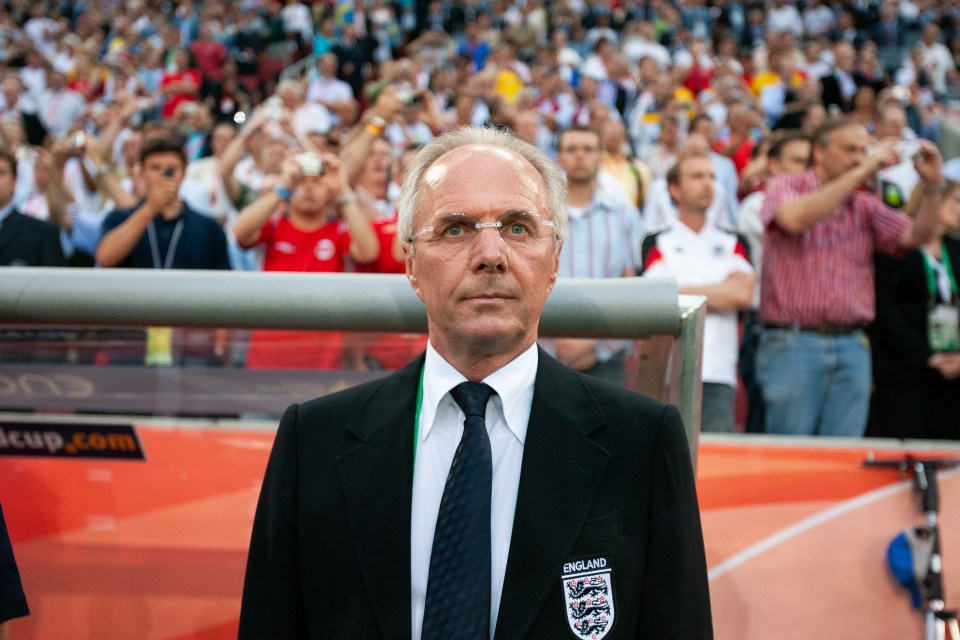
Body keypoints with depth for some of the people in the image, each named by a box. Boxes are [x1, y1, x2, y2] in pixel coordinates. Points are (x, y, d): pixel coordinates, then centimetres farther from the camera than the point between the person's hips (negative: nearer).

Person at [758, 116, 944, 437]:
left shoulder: (866, 206, 15)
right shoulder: (785, 188, 2)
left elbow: (916, 236, 5)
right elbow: (796, 218, -21)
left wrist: (932, 186, -11)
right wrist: (859, 173, -19)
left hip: (852, 348, 4)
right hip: (792, 342, -4)